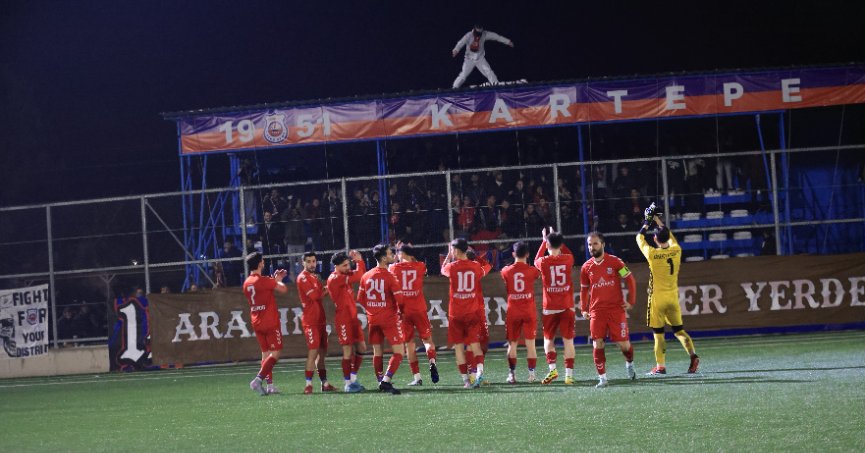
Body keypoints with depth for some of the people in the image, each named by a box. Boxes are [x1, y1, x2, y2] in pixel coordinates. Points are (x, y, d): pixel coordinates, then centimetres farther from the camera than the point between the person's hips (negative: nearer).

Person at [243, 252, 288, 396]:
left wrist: (275, 280, 22)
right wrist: (278, 281, 10)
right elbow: (283, 290, -9)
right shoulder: (263, 280, -16)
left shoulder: (247, 283, 8)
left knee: (266, 353, 12)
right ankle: (258, 379, -17)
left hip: (257, 323, 8)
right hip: (270, 322, -8)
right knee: (275, 352, -4)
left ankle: (270, 385, 9)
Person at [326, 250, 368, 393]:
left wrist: (360, 260, 2)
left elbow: (361, 274, 17)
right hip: (343, 319, -9)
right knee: (348, 351, -5)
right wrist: (359, 261, -10)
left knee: (361, 348, 10)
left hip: (352, 317, 9)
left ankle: (353, 379, 21)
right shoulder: (334, 279, -16)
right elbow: (357, 277, -24)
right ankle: (348, 384, 2)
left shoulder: (345, 275, 11)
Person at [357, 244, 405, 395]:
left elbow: (360, 299, 9)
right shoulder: (389, 277, -15)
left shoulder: (366, 276, 3)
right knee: (399, 352, -4)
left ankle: (381, 382, 20)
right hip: (389, 319, -6)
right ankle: (386, 381, -17)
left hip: (372, 319, 6)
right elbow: (400, 299, -16)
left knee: (377, 352, 16)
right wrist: (396, 308, 6)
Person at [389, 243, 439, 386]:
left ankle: (416, 377, -1)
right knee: (427, 339, 12)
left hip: (403, 311, 0)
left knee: (409, 343, 5)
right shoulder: (420, 266, 2)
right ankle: (432, 361, -17)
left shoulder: (394, 268, -2)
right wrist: (413, 257, 30)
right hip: (419, 309, 0)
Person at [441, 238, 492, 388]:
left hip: (456, 313, -2)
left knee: (459, 346, 5)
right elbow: (485, 269, 23)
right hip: (472, 312, 2)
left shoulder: (452, 267, -8)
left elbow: (443, 270, 16)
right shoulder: (476, 266, -1)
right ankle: (479, 371, -19)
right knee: (475, 344, 3)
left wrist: (449, 255, 24)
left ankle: (465, 379, 1)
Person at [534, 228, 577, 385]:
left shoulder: (544, 262, -7)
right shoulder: (568, 259, -5)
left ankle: (552, 368, -3)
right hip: (567, 307, 0)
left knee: (548, 339, 14)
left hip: (550, 308, 0)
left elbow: (537, 260, 19)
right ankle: (569, 374, -3)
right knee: (568, 340, 2)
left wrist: (544, 240, 27)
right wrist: (557, 238, 28)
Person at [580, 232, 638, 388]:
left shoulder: (615, 262, -3)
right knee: (597, 344, -10)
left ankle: (629, 364, 31)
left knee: (623, 344, -2)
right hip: (597, 311, 2)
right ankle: (602, 378, -5)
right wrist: (584, 309, 11)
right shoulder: (586, 267, 6)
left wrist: (630, 301, -3)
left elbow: (630, 280, 2)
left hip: (616, 309, -2)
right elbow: (584, 289, 18)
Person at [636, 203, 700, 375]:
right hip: (673, 297, 4)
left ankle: (660, 366, 2)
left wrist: (647, 222, 16)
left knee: (658, 333, 2)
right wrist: (658, 219, 26)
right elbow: (670, 235, 17)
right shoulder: (676, 251, -4)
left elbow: (639, 238, 4)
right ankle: (693, 355, -4)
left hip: (657, 298, -4)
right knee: (678, 329, 14)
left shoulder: (652, 254, -14)